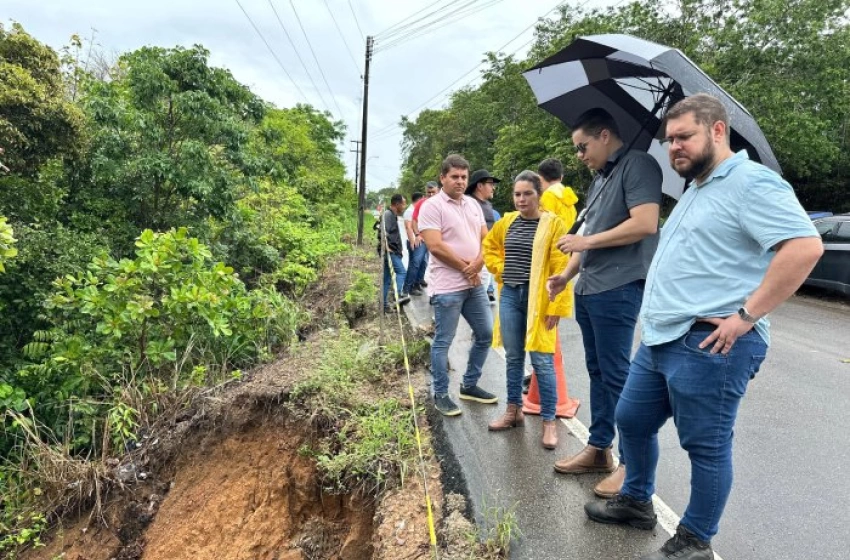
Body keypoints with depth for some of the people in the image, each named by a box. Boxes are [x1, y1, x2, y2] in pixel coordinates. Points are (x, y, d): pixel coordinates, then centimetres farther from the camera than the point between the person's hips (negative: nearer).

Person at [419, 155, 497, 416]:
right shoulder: (432, 206, -9)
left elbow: (486, 239, 11)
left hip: (475, 284, 8)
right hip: (447, 287, -8)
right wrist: (466, 268, -11)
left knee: (485, 334, 14)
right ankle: (440, 395, 15)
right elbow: (436, 247, -18)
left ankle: (469, 385, 29)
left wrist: (478, 263, -9)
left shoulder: (473, 204, 13)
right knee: (443, 342, 1)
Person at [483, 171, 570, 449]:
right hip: (509, 295, 5)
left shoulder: (553, 223, -8)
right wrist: (500, 269, 11)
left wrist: (555, 307, -15)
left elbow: (560, 268, -12)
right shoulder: (507, 222, 8)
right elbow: (489, 245, 27)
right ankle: (514, 410, 29)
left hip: (537, 299, -5)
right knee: (513, 357, 14)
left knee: (542, 361, -1)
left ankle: (549, 421, 10)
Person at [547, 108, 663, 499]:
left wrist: (586, 241, -15)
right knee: (597, 372, 14)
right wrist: (567, 274, 14)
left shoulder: (637, 165, -8)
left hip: (617, 289, -9)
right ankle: (598, 448, 25)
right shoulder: (600, 177, 20)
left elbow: (645, 223, -21)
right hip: (588, 289, 10)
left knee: (616, 375, -4)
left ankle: (630, 462, 8)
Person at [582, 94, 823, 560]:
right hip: (661, 339, 10)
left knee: (706, 446, 4)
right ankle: (636, 502, 38)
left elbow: (805, 246, -23)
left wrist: (746, 315, -23)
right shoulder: (694, 192, 20)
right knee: (632, 420, 18)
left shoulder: (751, 182, -12)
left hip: (709, 345, -10)